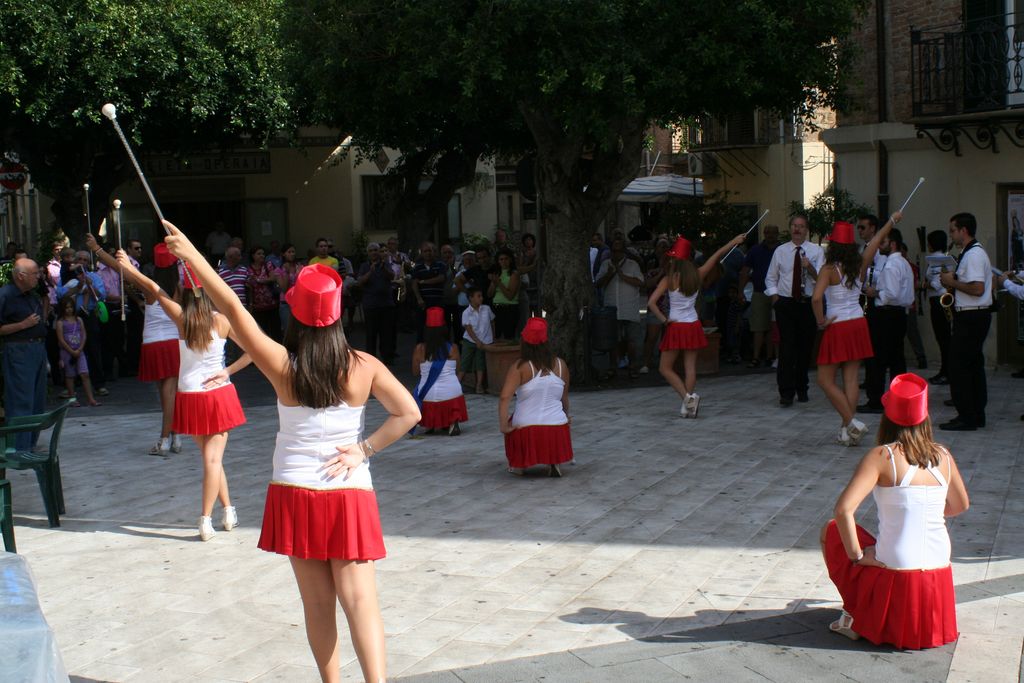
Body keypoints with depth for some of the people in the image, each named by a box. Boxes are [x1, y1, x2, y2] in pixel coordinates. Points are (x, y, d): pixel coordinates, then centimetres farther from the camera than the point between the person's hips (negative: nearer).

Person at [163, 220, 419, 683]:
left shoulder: (283, 367, -9)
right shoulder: (363, 367, -5)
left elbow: (233, 311, -8)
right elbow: (408, 413, -8)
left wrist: (191, 255, -4)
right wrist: (364, 449, -3)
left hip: (295, 494, 0)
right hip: (350, 496, 0)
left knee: (318, 603, 11)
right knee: (359, 600, -3)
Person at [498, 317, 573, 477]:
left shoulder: (520, 367, -9)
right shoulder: (560, 365, 3)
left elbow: (505, 397, -19)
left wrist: (503, 426, -10)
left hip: (527, 430, -2)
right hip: (557, 426, 2)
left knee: (510, 420, 33)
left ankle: (517, 464, 24)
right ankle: (554, 462, 15)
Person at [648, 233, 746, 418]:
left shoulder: (669, 280, -11)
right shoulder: (697, 275, -2)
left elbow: (651, 303, -19)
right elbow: (716, 256, 10)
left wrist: (664, 319, -7)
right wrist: (734, 242, 21)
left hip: (676, 327, -4)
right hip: (693, 326, 4)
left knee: (665, 368, 5)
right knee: (690, 368, 7)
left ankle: (687, 396, -11)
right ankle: (688, 406, 6)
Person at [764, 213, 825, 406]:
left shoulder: (816, 251, 3)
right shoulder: (780, 251, 7)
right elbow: (770, 278, 15)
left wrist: (810, 267, -24)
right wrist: (775, 297, 3)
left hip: (808, 303, 1)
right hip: (785, 303, 0)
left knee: (805, 347, 8)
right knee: (787, 347, -8)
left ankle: (802, 389, 23)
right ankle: (786, 392, -7)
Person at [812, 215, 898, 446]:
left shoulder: (829, 269, -15)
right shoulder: (860, 265, 0)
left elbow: (816, 298, -29)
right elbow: (877, 239, 15)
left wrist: (821, 321, -13)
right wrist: (893, 220, 29)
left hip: (838, 328, -6)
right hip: (858, 324, 6)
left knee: (825, 380, 3)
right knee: (851, 380, 7)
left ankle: (851, 423, -8)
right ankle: (847, 430, 8)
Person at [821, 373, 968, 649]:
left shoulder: (883, 456, -11)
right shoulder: (944, 456, 3)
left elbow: (843, 509, -21)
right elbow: (960, 505, 20)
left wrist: (856, 554, -9)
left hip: (893, 574, -5)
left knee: (831, 530, 20)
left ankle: (855, 616, 13)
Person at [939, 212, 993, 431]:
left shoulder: (973, 255, -17)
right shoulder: (970, 253, 15)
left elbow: (977, 289, -25)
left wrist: (952, 282, -14)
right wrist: (953, 281, 8)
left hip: (971, 318, -11)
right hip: (974, 316, 11)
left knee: (959, 366, -7)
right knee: (974, 366, 13)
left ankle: (966, 418, -4)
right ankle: (977, 415, 19)